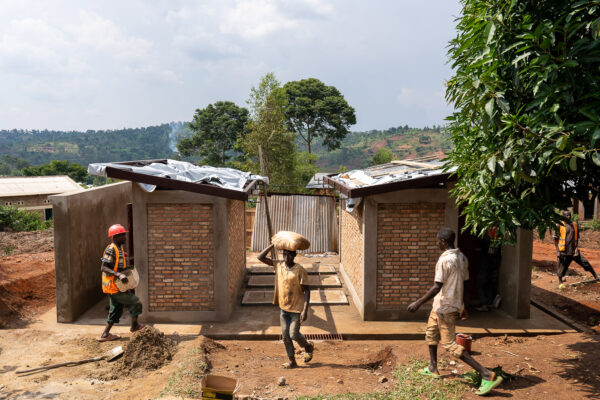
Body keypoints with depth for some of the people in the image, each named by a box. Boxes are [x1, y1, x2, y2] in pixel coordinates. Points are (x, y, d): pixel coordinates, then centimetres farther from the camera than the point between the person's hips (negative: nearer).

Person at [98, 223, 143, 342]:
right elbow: (103, 268, -24)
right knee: (135, 302, 1)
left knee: (116, 310, 15)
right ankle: (134, 325, 19)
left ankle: (105, 335, 20)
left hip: (117, 286, 10)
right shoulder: (111, 249, -17)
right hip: (114, 286, -10)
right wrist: (119, 275, -33)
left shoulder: (119, 249, 13)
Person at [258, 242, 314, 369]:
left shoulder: (300, 270, -15)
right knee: (285, 336, 7)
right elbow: (261, 257, 2)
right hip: (284, 308, 5)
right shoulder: (278, 265, 0)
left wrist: (305, 310, -20)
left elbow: (307, 290, -14)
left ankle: (308, 347, 27)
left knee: (294, 334, -4)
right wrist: (273, 245, -7)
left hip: (297, 308, -5)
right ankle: (291, 361, 20)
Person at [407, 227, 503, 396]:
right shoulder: (462, 257, 5)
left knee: (450, 344, -4)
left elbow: (437, 287, -26)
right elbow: (464, 282, 12)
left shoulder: (444, 260, -23)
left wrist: (418, 303, -20)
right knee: (431, 332, 24)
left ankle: (488, 375, -7)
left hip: (445, 307, -10)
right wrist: (461, 304, 24)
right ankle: (433, 369, 36)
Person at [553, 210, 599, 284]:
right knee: (561, 269, 2)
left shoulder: (574, 225, 9)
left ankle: (596, 277, 8)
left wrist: (576, 248, -1)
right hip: (563, 252, -3)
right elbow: (555, 240, -2)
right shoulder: (559, 226, -3)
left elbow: (576, 238, 14)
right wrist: (557, 251, -8)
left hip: (573, 251, 3)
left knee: (585, 263, -4)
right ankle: (560, 283, 21)